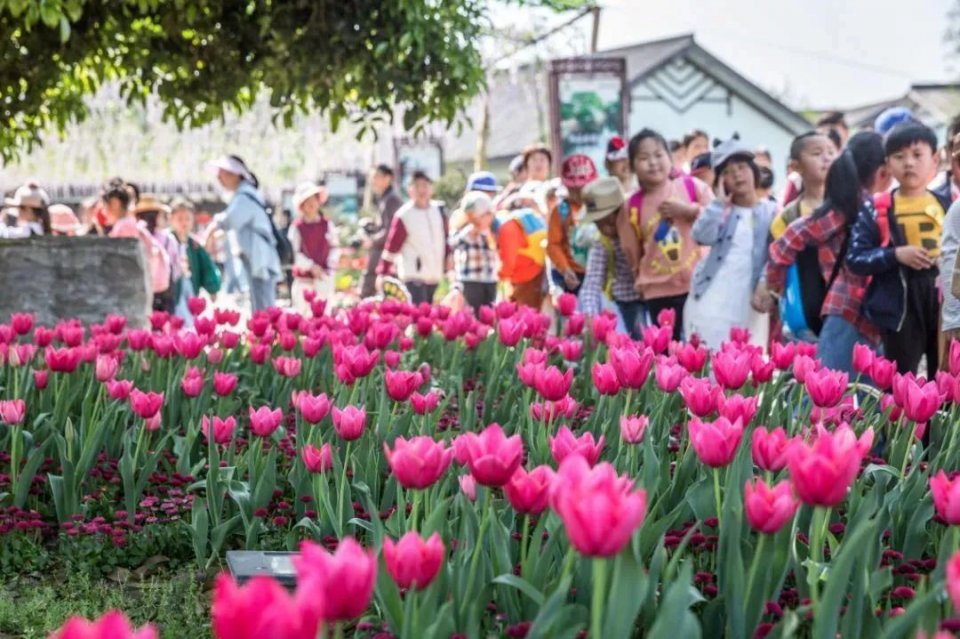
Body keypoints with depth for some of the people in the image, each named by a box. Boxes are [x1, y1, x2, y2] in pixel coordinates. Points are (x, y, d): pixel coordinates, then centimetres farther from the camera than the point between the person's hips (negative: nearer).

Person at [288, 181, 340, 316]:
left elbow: (335, 247, 6)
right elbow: (294, 252, -7)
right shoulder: (297, 226, -5)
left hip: (324, 276, 2)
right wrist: (311, 267, -14)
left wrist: (331, 267, -6)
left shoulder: (327, 224, 3)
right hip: (304, 278, -2)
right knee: (303, 311, -2)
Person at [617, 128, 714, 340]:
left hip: (700, 284, -1)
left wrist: (689, 210, -14)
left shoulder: (692, 186, -3)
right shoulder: (632, 207, 1)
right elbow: (632, 253, 10)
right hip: (659, 292, 1)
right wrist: (642, 281, 13)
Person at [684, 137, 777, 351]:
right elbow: (702, 236, -7)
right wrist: (722, 203, -5)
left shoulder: (771, 212, 5)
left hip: (748, 303, -2)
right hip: (711, 299, 2)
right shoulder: (721, 209, 13)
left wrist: (765, 286, -19)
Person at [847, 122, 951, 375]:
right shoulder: (875, 211, -1)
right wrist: (895, 255, -15)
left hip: (944, 303, 2)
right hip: (899, 308, -2)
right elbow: (855, 259, -4)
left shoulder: (949, 204, 6)